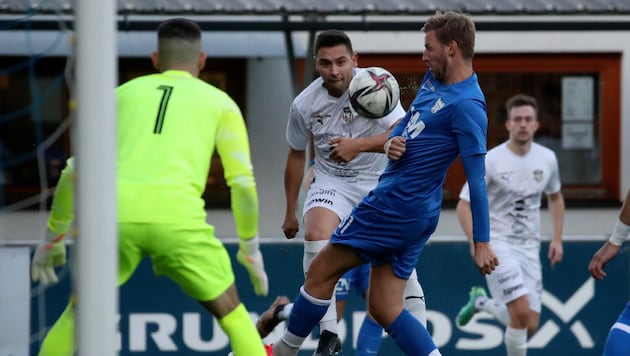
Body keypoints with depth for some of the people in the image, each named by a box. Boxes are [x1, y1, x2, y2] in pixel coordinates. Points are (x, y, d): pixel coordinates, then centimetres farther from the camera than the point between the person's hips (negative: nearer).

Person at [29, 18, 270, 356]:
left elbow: (75, 169, 22)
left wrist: (53, 236, 30)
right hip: (177, 214, -2)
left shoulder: (123, 93, 26)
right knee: (232, 314, 15)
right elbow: (243, 182, 13)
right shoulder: (220, 102, 21)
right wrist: (250, 248, 24)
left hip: (116, 211, 2)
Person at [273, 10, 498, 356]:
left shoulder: (467, 105, -17)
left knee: (321, 271, 2)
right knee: (384, 309, 8)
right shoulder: (434, 79, 11)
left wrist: (481, 243, -19)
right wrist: (391, 143, 0)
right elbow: (405, 125, 23)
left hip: (397, 206, -10)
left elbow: (477, 179, -19)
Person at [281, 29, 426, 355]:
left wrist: (358, 145, -44)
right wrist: (291, 212, 12)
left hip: (380, 181, -1)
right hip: (331, 181, 1)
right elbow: (296, 156, 7)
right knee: (315, 236, -25)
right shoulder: (304, 104, -9)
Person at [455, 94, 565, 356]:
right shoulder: (491, 160, -12)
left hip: (529, 247, 5)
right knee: (521, 313, -22)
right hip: (498, 244, -5)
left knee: (530, 327, 1)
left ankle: (481, 302, 29)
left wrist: (557, 238, 11)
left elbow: (555, 197, 20)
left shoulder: (547, 158, 2)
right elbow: (463, 205, -8)